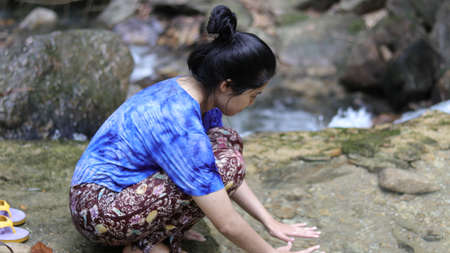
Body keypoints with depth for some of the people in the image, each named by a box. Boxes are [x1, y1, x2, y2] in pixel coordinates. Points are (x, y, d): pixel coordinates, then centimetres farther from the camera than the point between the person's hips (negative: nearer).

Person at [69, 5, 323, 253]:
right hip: (99, 212, -9)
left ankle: (163, 230, 1)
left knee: (227, 141, 2)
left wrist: (271, 222, 6)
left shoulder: (198, 94, -2)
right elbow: (227, 224, -24)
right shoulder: (179, 125, -29)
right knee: (226, 163, -21)